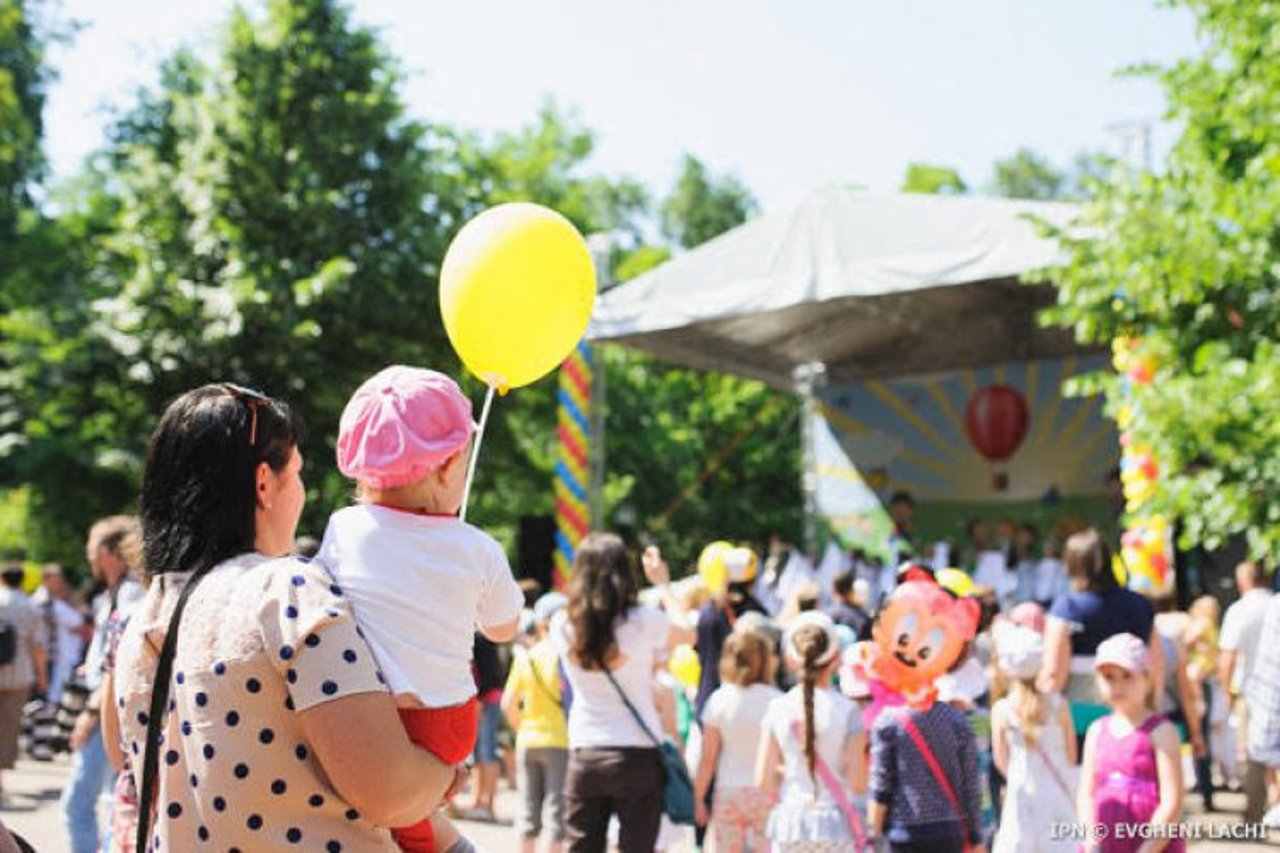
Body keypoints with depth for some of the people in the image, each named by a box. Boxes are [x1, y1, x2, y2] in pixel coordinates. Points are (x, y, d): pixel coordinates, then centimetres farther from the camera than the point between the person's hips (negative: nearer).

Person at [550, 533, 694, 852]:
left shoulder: (563, 626, -2)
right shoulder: (643, 621, -10)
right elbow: (688, 635, 10)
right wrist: (664, 584, 19)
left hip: (584, 756, 3)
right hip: (637, 754, -3)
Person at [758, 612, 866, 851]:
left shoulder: (778, 708, -2)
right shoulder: (847, 710, -8)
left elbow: (763, 781, 0)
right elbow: (858, 784, -6)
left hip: (789, 823, 2)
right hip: (834, 824, -2)